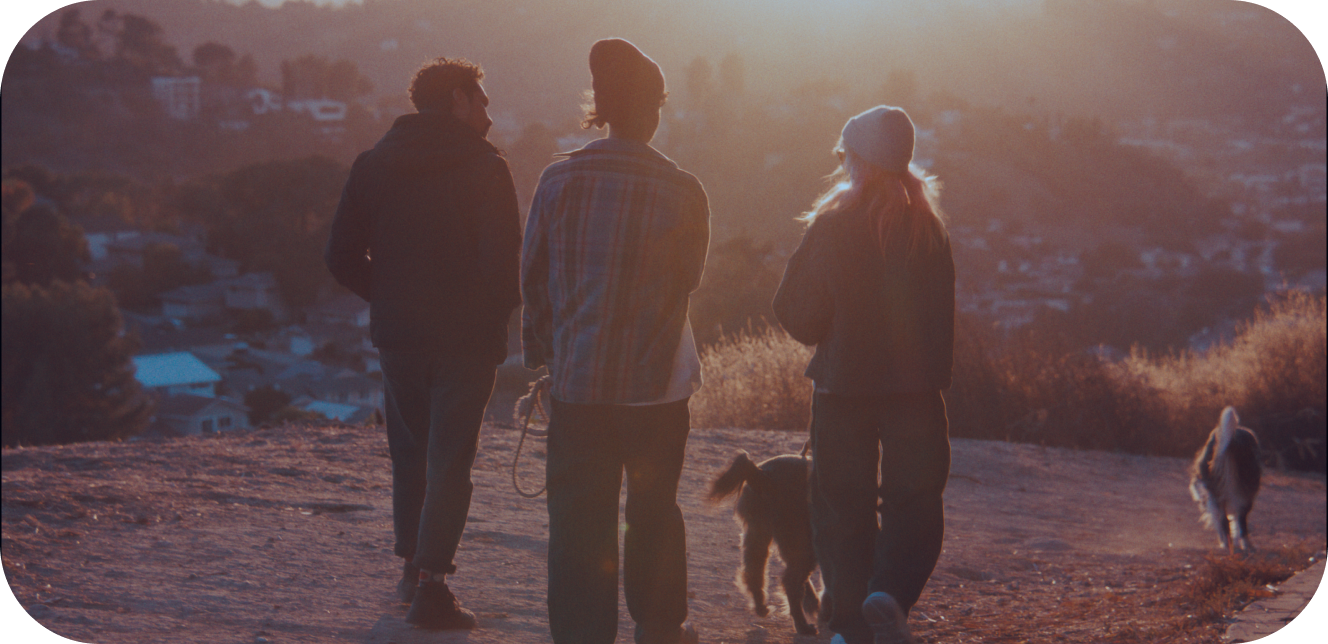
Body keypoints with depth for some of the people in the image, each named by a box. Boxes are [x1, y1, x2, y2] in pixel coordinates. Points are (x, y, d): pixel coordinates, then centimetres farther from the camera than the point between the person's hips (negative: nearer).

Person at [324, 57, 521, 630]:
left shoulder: (374, 163, 4)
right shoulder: (484, 167, -10)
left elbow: (343, 257, 2)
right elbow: (502, 260, -17)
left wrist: (388, 299, 14)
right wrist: (502, 309, 2)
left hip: (396, 335, 4)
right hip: (467, 339, -4)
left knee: (410, 454, 20)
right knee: (450, 462, 0)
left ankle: (412, 567, 27)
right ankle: (432, 587, -6)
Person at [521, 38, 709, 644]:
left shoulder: (560, 178, -4)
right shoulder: (681, 189, -9)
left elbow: (533, 273, 2)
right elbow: (689, 276, 3)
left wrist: (544, 354, 14)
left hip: (575, 375, 1)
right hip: (657, 378, -1)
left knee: (578, 516, 5)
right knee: (653, 508, 16)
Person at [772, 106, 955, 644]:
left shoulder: (831, 227, -8)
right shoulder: (928, 226, 0)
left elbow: (797, 316, -4)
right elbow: (942, 312, 6)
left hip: (842, 384, -1)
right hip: (915, 384, 1)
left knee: (841, 504, 10)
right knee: (912, 500, 6)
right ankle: (890, 594, -18)